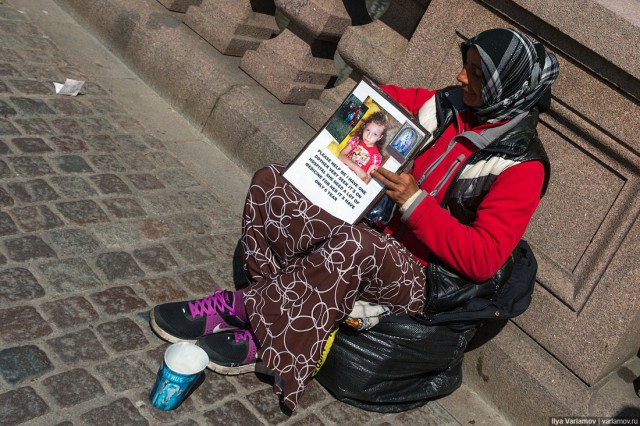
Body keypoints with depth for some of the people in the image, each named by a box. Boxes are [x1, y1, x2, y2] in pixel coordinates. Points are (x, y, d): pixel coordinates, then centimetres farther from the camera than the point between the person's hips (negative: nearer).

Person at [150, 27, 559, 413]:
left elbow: (482, 260, -20)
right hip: (370, 225, 7)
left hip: (420, 278, -7)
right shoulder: (448, 105, 3)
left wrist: (416, 203, -25)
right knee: (271, 183, -10)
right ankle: (279, 308, -18)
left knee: (354, 245, -40)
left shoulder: (522, 165, -14)